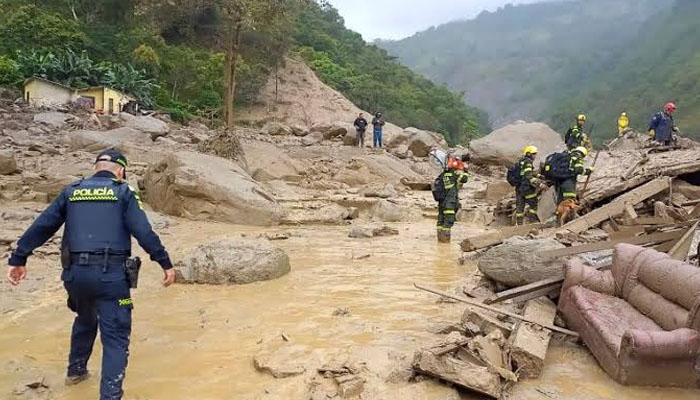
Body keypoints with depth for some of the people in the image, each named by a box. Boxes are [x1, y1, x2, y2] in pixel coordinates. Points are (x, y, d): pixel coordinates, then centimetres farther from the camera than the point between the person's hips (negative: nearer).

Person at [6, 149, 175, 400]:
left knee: (85, 320, 32)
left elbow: (40, 227, 9)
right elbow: (144, 232, -7)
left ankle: (76, 370, 47)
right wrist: (166, 263, -3)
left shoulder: (71, 192, 12)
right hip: (110, 273, -5)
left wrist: (18, 259, 14)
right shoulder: (123, 192, 2)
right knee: (115, 337, 2)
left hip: (75, 272, 5)